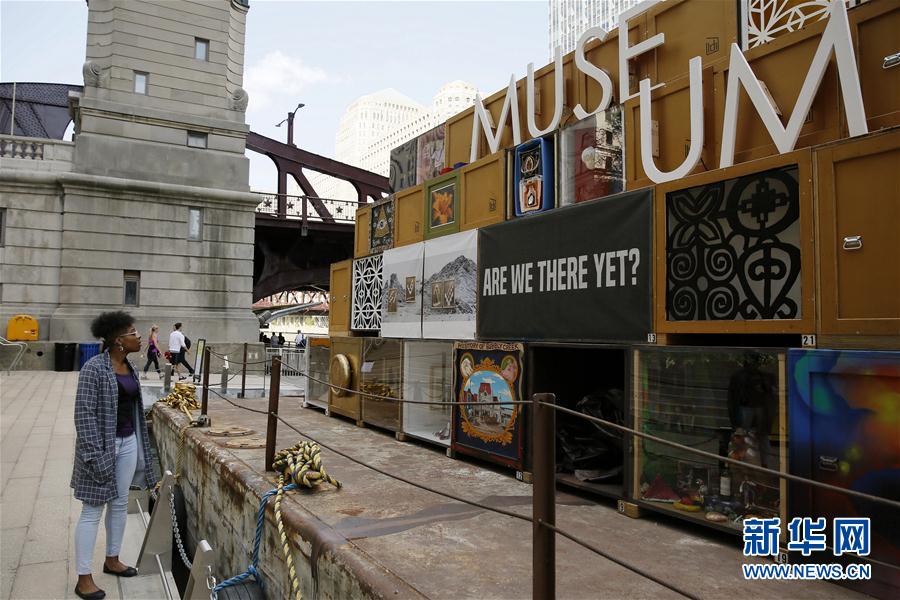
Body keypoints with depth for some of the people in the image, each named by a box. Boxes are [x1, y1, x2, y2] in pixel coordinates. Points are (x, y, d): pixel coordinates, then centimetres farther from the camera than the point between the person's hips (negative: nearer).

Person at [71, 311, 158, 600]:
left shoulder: (130, 367, 6)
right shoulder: (94, 367, -18)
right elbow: (84, 414, -19)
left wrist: (139, 445, 17)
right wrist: (95, 455, -21)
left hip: (128, 443, 7)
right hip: (102, 445, -7)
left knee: (120, 503, 17)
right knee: (92, 510, 2)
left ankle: (112, 560, 34)